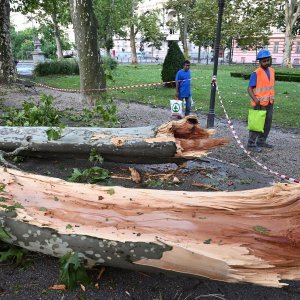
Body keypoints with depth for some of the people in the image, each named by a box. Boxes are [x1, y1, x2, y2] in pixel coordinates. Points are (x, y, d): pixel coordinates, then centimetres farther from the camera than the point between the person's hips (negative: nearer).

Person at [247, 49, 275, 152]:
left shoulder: (272, 71, 9)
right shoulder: (256, 73, -13)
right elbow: (250, 88, -16)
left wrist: (272, 97, 14)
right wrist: (255, 99, -28)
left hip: (269, 103, 7)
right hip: (259, 103, -7)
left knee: (267, 124, 14)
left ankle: (261, 141, 28)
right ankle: (251, 144, 4)